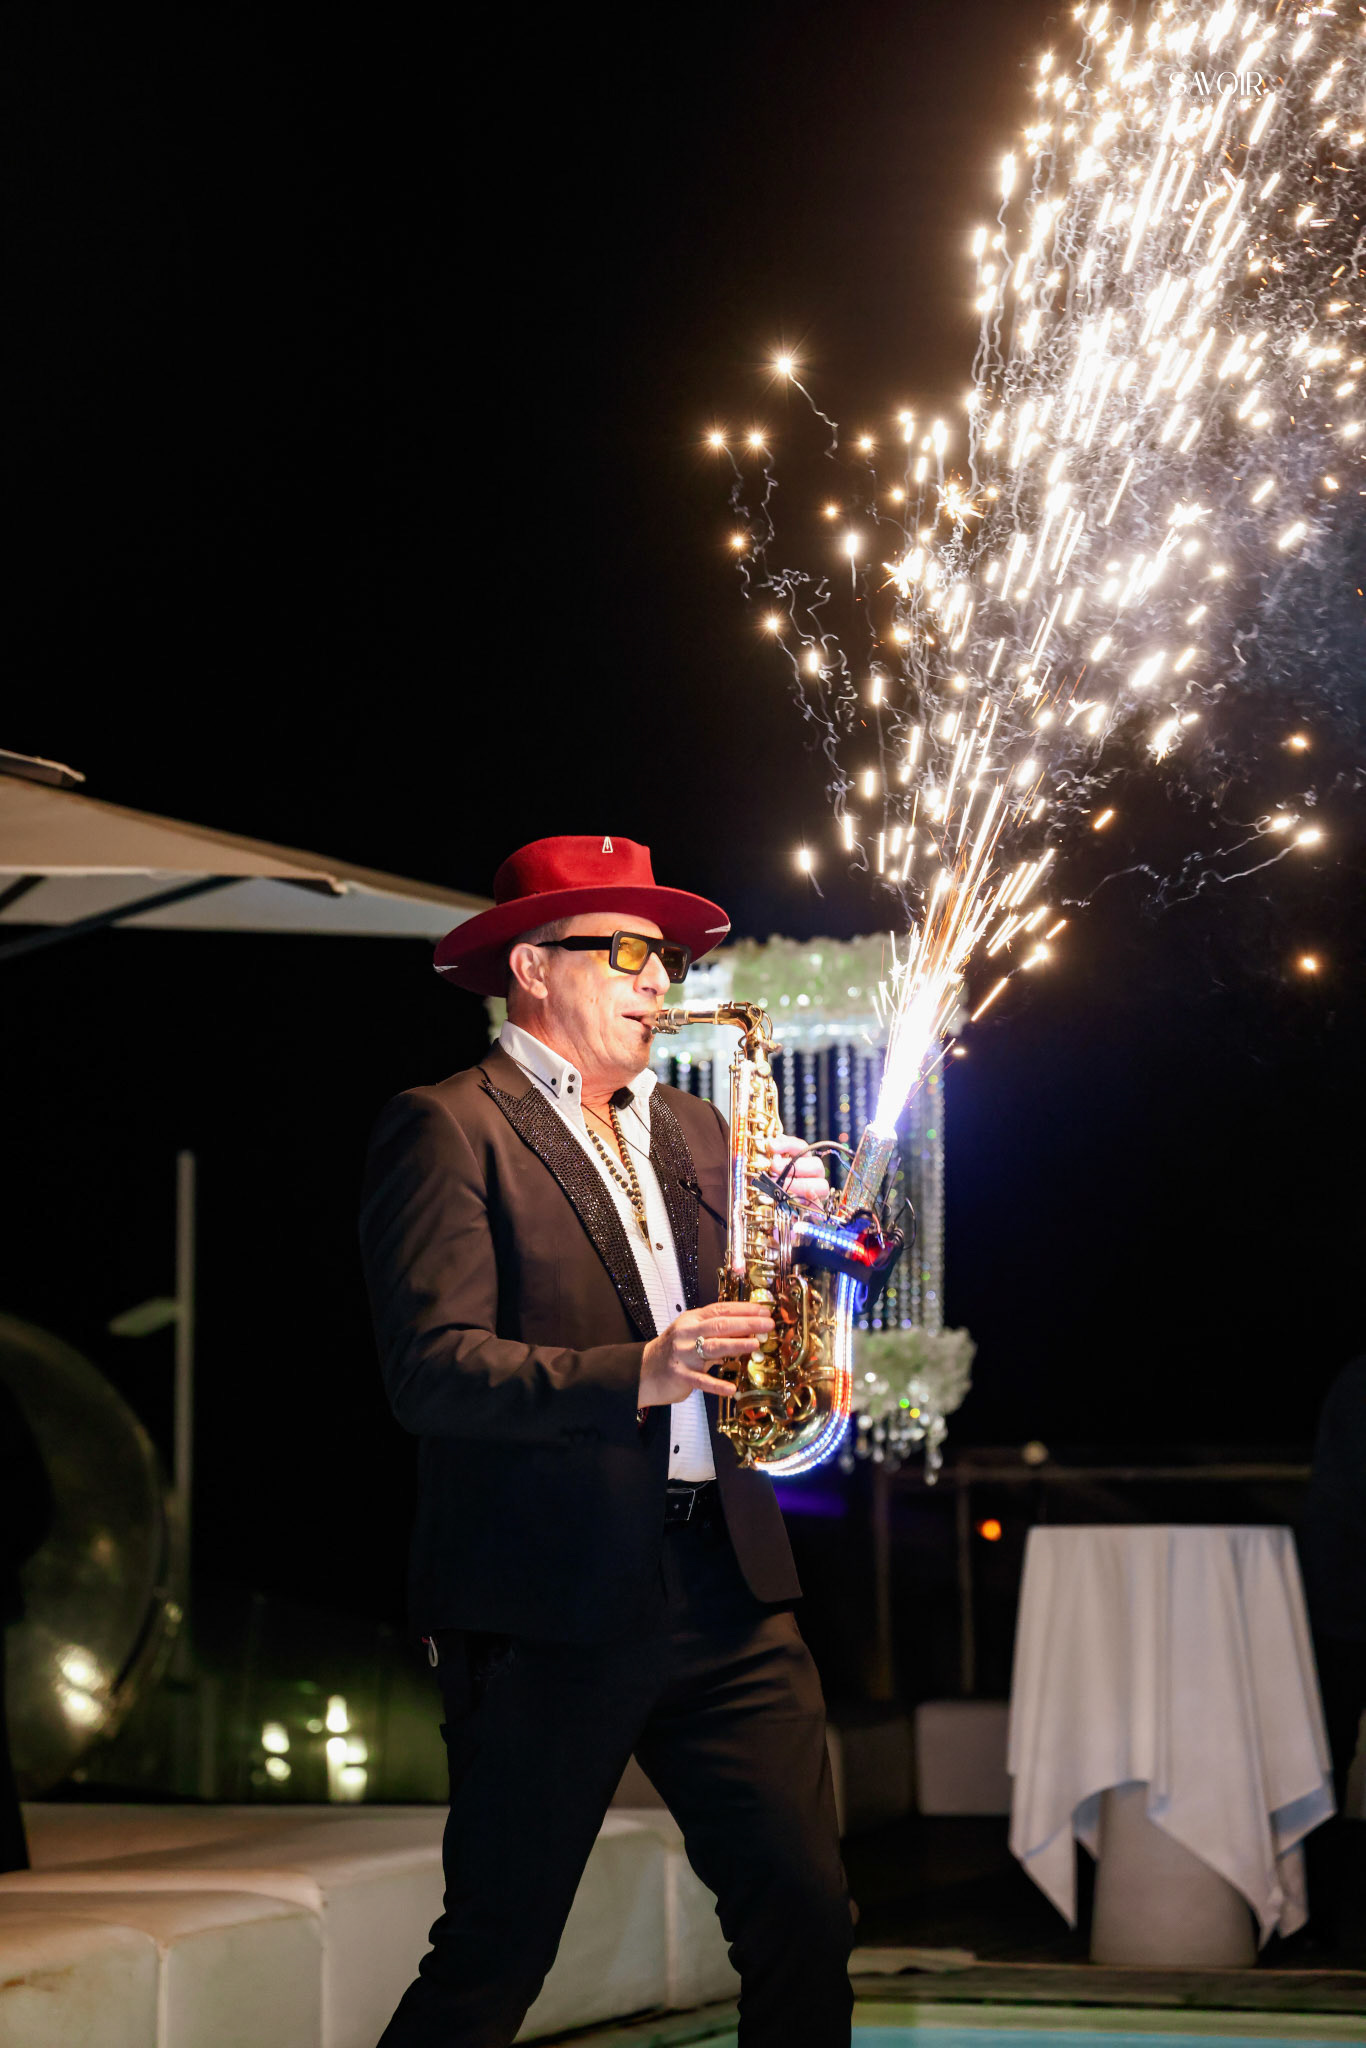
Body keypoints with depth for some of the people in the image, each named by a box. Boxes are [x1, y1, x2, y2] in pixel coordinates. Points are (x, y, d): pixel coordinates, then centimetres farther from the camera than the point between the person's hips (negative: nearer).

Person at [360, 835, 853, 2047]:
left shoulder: (692, 1130, 20)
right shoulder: (448, 1130, -4)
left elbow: (731, 1325, 19)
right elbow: (433, 1368, -15)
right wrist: (635, 1375, -26)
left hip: (727, 1585, 6)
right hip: (550, 1601, -6)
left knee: (806, 1913, 1)